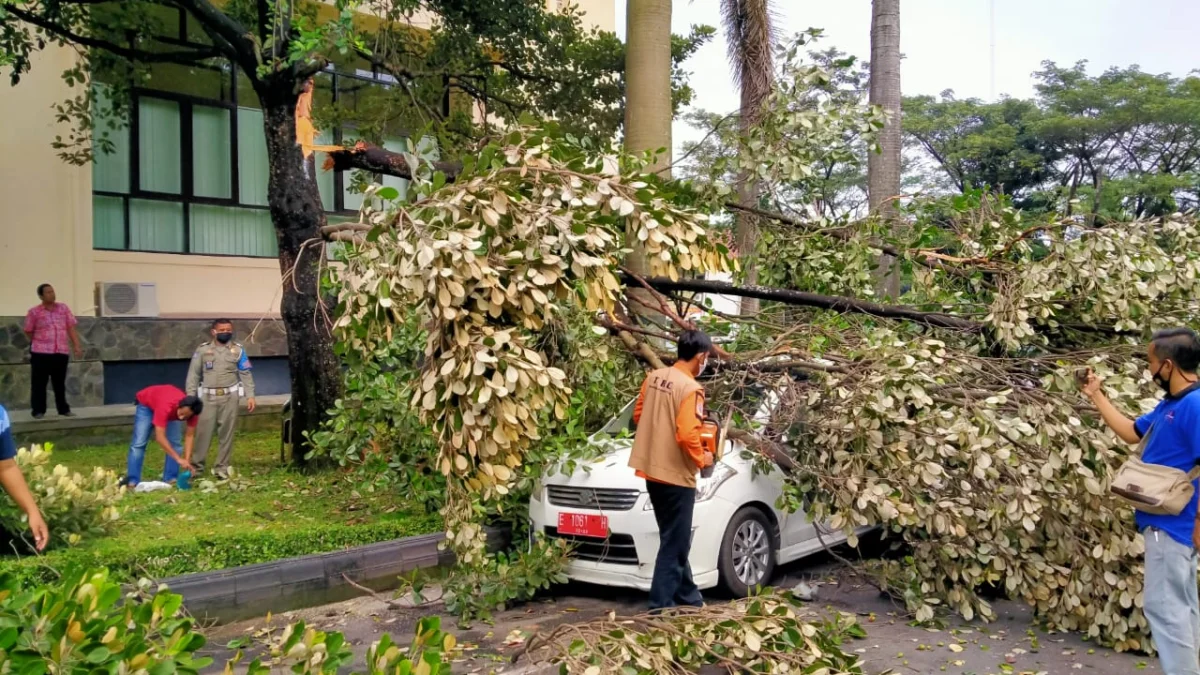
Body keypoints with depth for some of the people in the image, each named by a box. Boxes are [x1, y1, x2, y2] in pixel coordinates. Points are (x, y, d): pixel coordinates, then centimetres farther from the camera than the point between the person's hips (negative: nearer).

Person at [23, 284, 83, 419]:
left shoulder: (64, 308, 7)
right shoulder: (34, 312, -2)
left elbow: (71, 328, 7)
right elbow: (28, 332, 7)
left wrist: (77, 346, 1)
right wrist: (38, 343, 13)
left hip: (61, 352, 2)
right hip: (40, 353, -2)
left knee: (60, 383, 10)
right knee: (39, 383, 2)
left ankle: (64, 409, 17)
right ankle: (38, 411, 8)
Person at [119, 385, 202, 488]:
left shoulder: (191, 410, -33)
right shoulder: (165, 407, -48)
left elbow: (189, 436, -23)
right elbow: (160, 437, -47)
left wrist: (187, 460, -34)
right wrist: (178, 459, -51)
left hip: (173, 410, 4)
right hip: (146, 404, -4)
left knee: (174, 443, -9)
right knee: (138, 443, -12)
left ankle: (171, 479, -3)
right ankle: (132, 480, -8)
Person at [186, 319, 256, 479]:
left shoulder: (238, 350, 7)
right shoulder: (202, 350, 6)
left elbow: (246, 374, 5)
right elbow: (193, 375, 6)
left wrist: (250, 396, -3)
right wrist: (190, 397, -1)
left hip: (229, 396, 0)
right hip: (208, 397, 0)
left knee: (226, 433, 3)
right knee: (203, 431, 0)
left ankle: (222, 467, 10)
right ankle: (197, 465, 11)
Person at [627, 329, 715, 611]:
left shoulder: (654, 377, 6)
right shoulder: (690, 388, -18)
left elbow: (638, 416, 14)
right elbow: (687, 435, -24)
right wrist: (701, 458, -7)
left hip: (652, 469, 8)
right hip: (675, 474, -8)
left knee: (675, 539, 19)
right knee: (674, 543, 2)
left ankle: (688, 597, 31)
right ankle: (661, 605, 6)